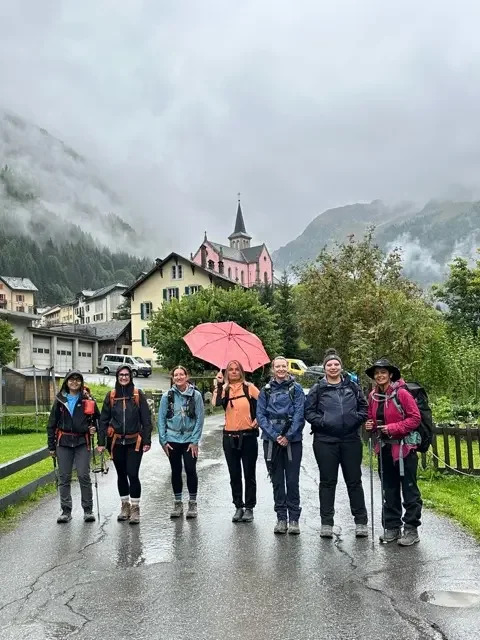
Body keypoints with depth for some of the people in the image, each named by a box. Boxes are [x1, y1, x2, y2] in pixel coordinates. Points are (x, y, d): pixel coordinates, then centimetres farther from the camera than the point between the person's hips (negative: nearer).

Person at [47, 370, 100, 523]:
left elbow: (97, 417, 17)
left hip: (82, 441, -1)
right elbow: (52, 424, 9)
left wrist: (94, 428, -4)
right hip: (63, 442, 2)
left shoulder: (88, 400, 4)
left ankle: (88, 510, 5)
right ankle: (66, 511, 12)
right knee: (64, 477, 3)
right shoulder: (60, 400, 7)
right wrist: (51, 446, 5)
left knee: (84, 476, -5)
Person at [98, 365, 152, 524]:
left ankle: (135, 508, 6)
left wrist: (147, 441, -7)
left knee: (133, 474, -7)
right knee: (121, 475, 12)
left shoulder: (138, 395, -3)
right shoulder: (111, 395, 2)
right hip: (116, 442, 3)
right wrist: (101, 442, 1)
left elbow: (146, 420, -3)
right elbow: (104, 419, 5)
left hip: (134, 442, -3)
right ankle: (125, 506, 26)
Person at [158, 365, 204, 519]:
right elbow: (161, 419, 3)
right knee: (176, 471, 10)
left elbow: (199, 419, -4)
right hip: (172, 440, 2)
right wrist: (163, 441, -1)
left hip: (189, 440, -2)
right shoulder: (167, 396, 0)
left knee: (191, 470, 0)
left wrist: (195, 441, -8)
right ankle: (177, 503, 22)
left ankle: (192, 503, 14)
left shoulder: (196, 395, -4)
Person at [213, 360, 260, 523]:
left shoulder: (249, 387, -1)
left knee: (249, 474, 6)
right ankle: (238, 507, 20)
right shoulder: (224, 390, 3)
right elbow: (216, 403, -16)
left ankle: (249, 508, 16)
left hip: (248, 436, -2)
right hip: (230, 437, 2)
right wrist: (219, 384, -17)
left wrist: (258, 419, -5)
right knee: (234, 475, 9)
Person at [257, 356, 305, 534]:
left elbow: (299, 414, -5)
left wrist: (288, 436, -12)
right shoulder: (266, 391, 7)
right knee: (277, 480, 7)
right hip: (271, 440, 2)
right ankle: (281, 518, 16)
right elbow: (260, 415, 2)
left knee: (292, 480, -2)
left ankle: (294, 518, 7)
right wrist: (274, 436, -9)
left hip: (292, 439, -2)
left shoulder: (296, 389, 1)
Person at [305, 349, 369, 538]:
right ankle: (326, 523, 15)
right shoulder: (318, 389, 3)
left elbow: (364, 407, 9)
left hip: (351, 440, 1)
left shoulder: (352, 386, 7)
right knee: (327, 482, 7)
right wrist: (321, 421, -13)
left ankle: (361, 521, 17)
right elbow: (309, 411, 2)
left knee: (354, 481, 7)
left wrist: (357, 418, -10)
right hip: (325, 441, -1)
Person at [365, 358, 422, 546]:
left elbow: (415, 418, -14)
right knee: (389, 489, 13)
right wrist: (370, 425, -3)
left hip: (404, 447, -6)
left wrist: (393, 428, -20)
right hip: (385, 447, 7)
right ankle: (392, 527, 23)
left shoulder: (401, 393, -14)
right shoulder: (373, 396, 5)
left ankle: (411, 529, 9)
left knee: (409, 488, 1)